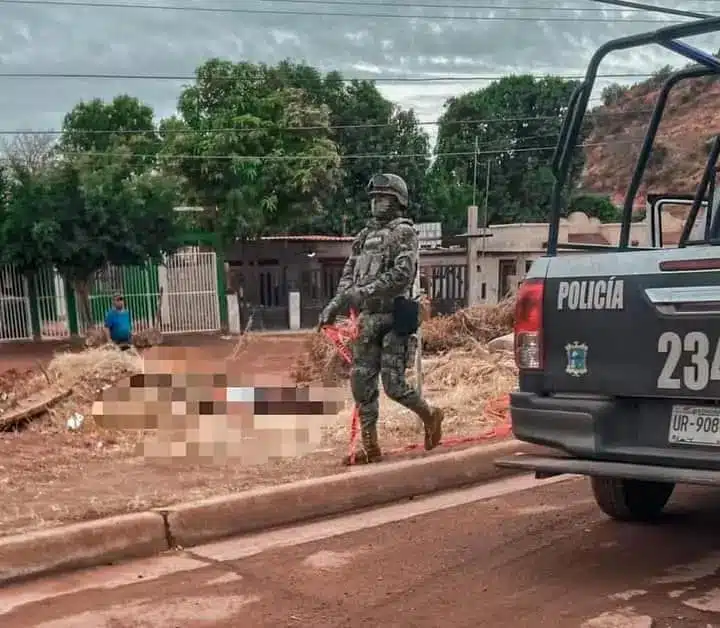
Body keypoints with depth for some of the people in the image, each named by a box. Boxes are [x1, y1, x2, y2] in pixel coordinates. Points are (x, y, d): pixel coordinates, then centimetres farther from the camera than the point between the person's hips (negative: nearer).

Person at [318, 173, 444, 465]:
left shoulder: (404, 232, -5)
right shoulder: (365, 235, 17)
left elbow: (402, 275, -18)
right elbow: (349, 273, 16)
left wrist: (364, 292, -22)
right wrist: (336, 303, 1)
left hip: (393, 317, -7)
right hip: (367, 318, 7)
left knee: (393, 384, -8)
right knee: (361, 382, 4)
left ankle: (430, 416, 19)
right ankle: (370, 447, 12)